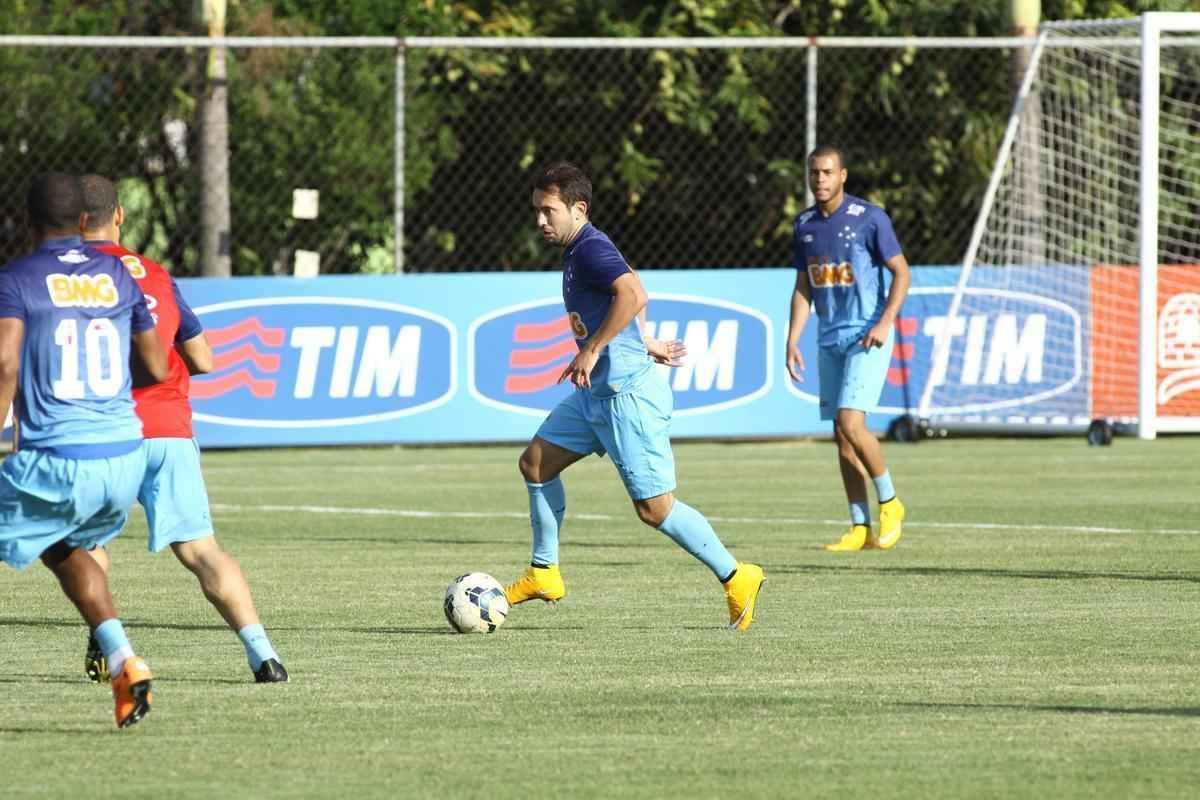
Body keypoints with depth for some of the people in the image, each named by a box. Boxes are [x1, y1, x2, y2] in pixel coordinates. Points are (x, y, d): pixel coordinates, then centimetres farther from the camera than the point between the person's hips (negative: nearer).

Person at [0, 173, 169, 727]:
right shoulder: (118, 277, 10)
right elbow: (156, 369, 15)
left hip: (56, 461, -5)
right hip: (125, 454, 5)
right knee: (63, 550, 29)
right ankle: (123, 661, 10)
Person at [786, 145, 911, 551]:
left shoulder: (869, 218, -8)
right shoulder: (804, 224, 10)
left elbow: (901, 272, -6)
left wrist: (885, 322, -17)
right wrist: (792, 342, 9)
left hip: (867, 337, -6)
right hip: (829, 340, 6)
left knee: (850, 423, -18)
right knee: (842, 436, 3)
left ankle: (889, 502, 2)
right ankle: (860, 529, 7)